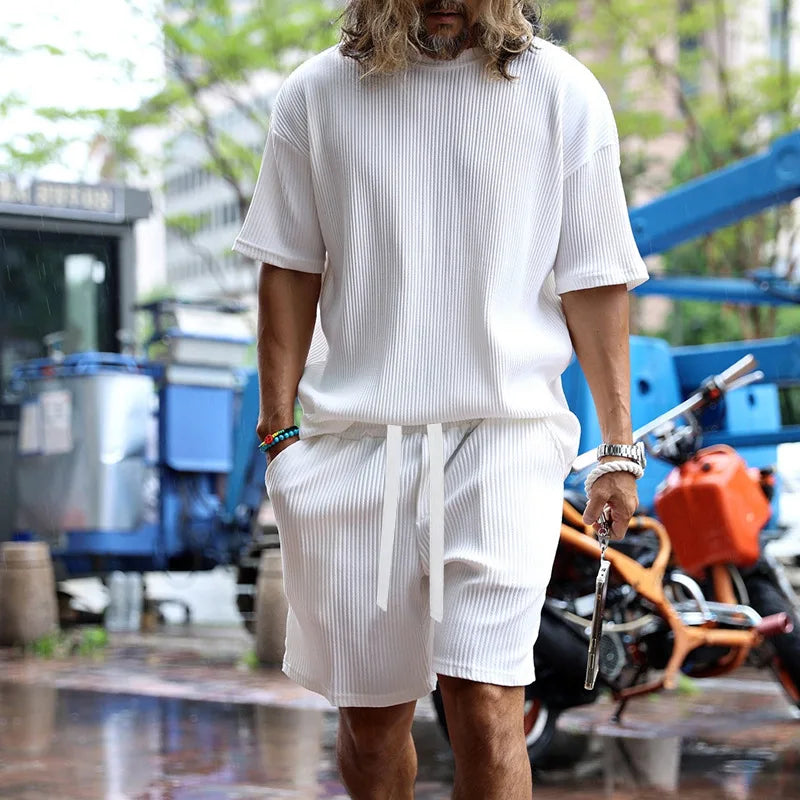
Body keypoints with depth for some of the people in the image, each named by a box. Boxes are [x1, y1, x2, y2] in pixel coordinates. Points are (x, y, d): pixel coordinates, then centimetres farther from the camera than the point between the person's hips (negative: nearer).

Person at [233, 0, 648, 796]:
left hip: (505, 432, -2)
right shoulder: (316, 95, 5)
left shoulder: (563, 94, 2)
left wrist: (618, 443, 3)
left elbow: (594, 281, 4)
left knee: (485, 704, -13)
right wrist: (277, 430, 4)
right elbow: (289, 271, 9)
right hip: (356, 438, 2)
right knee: (370, 714, 9)